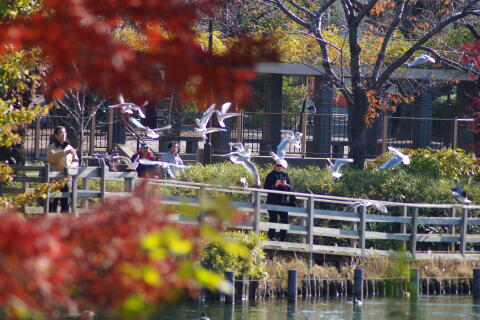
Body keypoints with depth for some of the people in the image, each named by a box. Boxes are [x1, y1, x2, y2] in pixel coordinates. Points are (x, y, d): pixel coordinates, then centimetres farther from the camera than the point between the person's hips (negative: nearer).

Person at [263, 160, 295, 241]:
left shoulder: (285, 175, 13)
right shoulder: (270, 176, 4)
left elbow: (291, 187, 11)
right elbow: (265, 188, -2)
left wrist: (286, 185, -10)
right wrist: (274, 185, -16)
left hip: (284, 201, 3)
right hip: (273, 201, -3)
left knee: (285, 219, 1)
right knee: (273, 220, -2)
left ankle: (282, 238, 9)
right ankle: (271, 237, 3)